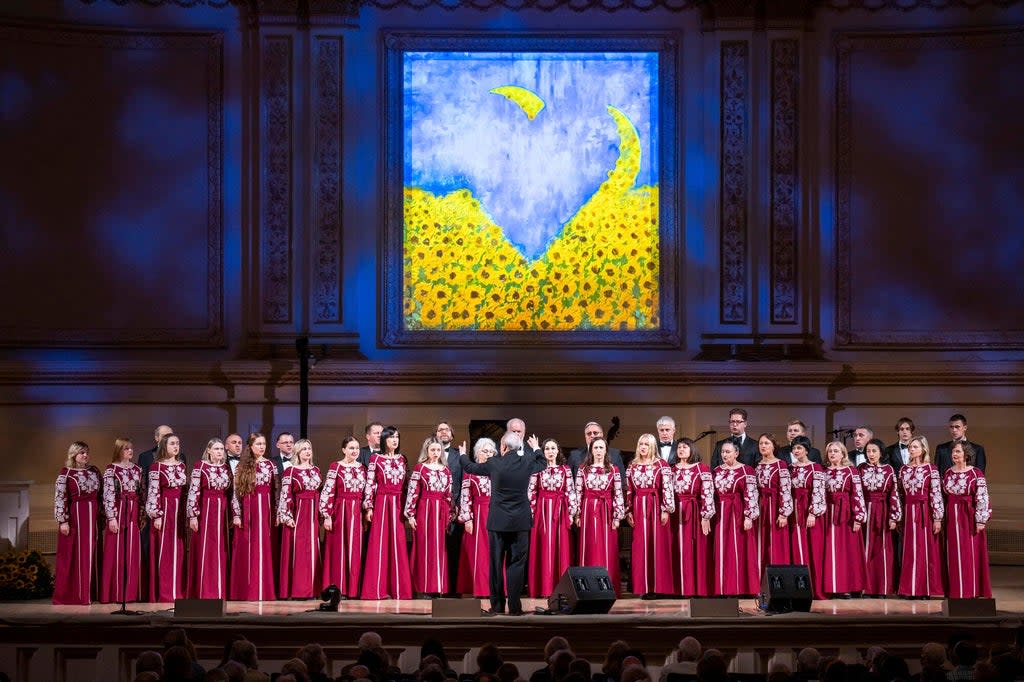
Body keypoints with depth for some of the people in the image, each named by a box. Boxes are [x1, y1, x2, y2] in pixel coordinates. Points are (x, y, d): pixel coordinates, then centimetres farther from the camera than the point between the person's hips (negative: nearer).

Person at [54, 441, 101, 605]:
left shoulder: (94, 471, 11)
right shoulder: (66, 473, -5)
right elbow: (60, 498, -9)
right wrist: (63, 521, -15)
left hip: (92, 517, 5)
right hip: (74, 516, -5)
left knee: (89, 555, 6)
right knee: (72, 555, -1)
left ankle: (86, 594, 11)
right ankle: (68, 595, 5)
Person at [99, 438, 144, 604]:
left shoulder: (137, 469, 11)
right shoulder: (111, 470, -5)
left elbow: (141, 493, 14)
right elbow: (108, 495, -10)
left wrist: (142, 515, 9)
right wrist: (111, 517, -15)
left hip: (134, 514, 5)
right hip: (118, 512, -5)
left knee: (132, 552, 5)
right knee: (116, 551, -2)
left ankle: (130, 591, 11)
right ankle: (115, 592, 2)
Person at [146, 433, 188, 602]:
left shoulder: (182, 465, 11)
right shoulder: (156, 467, -7)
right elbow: (153, 492, -10)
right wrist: (156, 515, -15)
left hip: (180, 512, 6)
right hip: (164, 511, -6)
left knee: (179, 551, 6)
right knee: (164, 551, -4)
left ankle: (178, 590, 10)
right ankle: (163, 593, -2)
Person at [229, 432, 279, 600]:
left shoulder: (270, 465, 7)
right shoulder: (242, 467, 4)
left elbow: (277, 491, 7)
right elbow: (236, 492, 1)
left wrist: (277, 514, 1)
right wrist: (236, 514, -6)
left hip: (265, 510, 1)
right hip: (247, 510, -1)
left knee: (264, 548, 0)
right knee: (246, 550, 1)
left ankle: (263, 590, 3)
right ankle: (245, 591, 4)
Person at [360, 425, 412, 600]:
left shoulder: (401, 459, 12)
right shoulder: (375, 459, 0)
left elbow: (405, 484, 14)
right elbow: (369, 484, -2)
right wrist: (368, 507, -8)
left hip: (398, 505, 4)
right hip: (381, 504, -3)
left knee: (398, 545, 1)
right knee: (380, 545, -3)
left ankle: (397, 587, 5)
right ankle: (379, 588, -2)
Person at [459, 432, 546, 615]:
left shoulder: (494, 464, -8)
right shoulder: (527, 462, -3)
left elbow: (470, 467, 9)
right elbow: (541, 464, 21)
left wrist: (463, 455, 30)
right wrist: (536, 449, 40)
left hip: (498, 522, -1)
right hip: (520, 523, 1)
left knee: (496, 564, 7)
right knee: (516, 564, 3)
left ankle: (497, 606, 9)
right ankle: (514, 606, 0)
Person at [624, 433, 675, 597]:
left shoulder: (661, 464, -1)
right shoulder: (632, 466, 10)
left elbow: (667, 488, -6)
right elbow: (629, 491, 11)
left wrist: (666, 510, -11)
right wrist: (628, 511, 6)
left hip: (656, 507, -3)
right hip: (638, 508, 3)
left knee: (658, 545, -3)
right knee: (640, 548, 2)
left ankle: (658, 586, 1)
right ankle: (643, 587, 5)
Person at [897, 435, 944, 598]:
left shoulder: (931, 469, -4)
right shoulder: (904, 470, 10)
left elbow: (936, 495, -8)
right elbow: (901, 495, 13)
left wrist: (937, 518, -12)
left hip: (925, 513, -4)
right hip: (908, 513, 4)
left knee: (926, 550, -1)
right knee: (910, 551, 5)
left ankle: (925, 589, 3)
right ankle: (910, 589, 9)